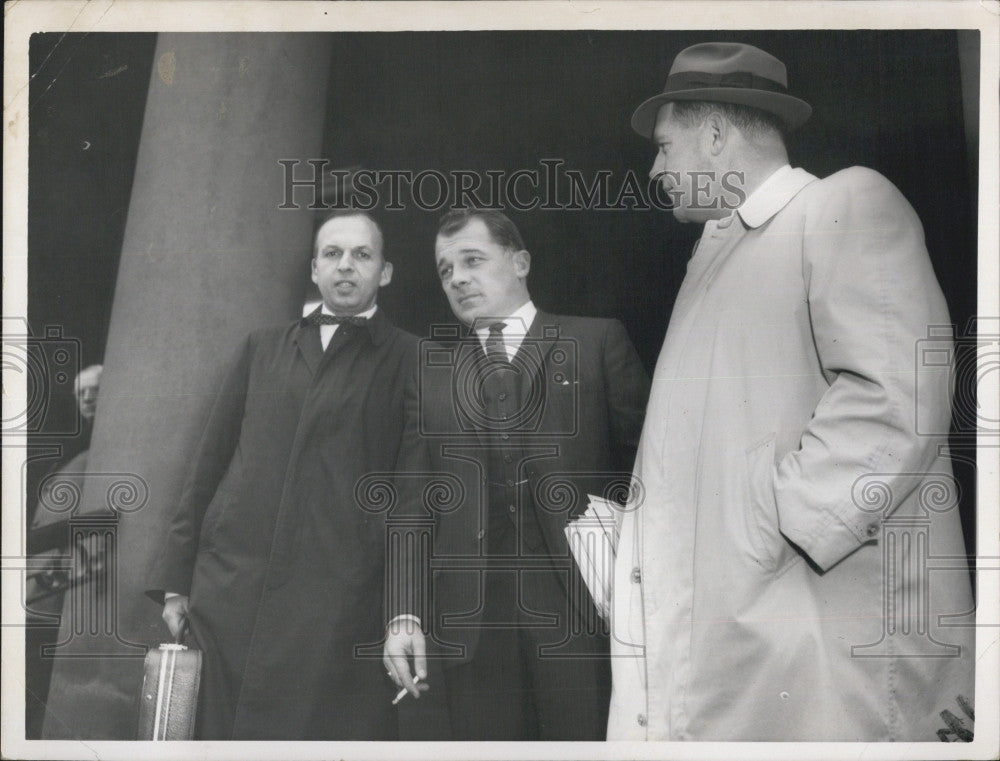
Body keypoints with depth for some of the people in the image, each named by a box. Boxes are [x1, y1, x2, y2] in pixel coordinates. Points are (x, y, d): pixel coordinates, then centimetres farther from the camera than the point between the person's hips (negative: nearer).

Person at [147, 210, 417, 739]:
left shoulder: (408, 360, 6)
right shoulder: (263, 349, 16)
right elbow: (209, 464, 16)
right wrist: (176, 579, 11)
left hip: (335, 609, -3)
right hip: (229, 594, 3)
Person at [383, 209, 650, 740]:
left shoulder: (598, 342, 8)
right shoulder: (432, 368, 16)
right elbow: (414, 498, 11)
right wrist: (405, 612, 1)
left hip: (581, 608, -2)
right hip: (469, 620, 2)